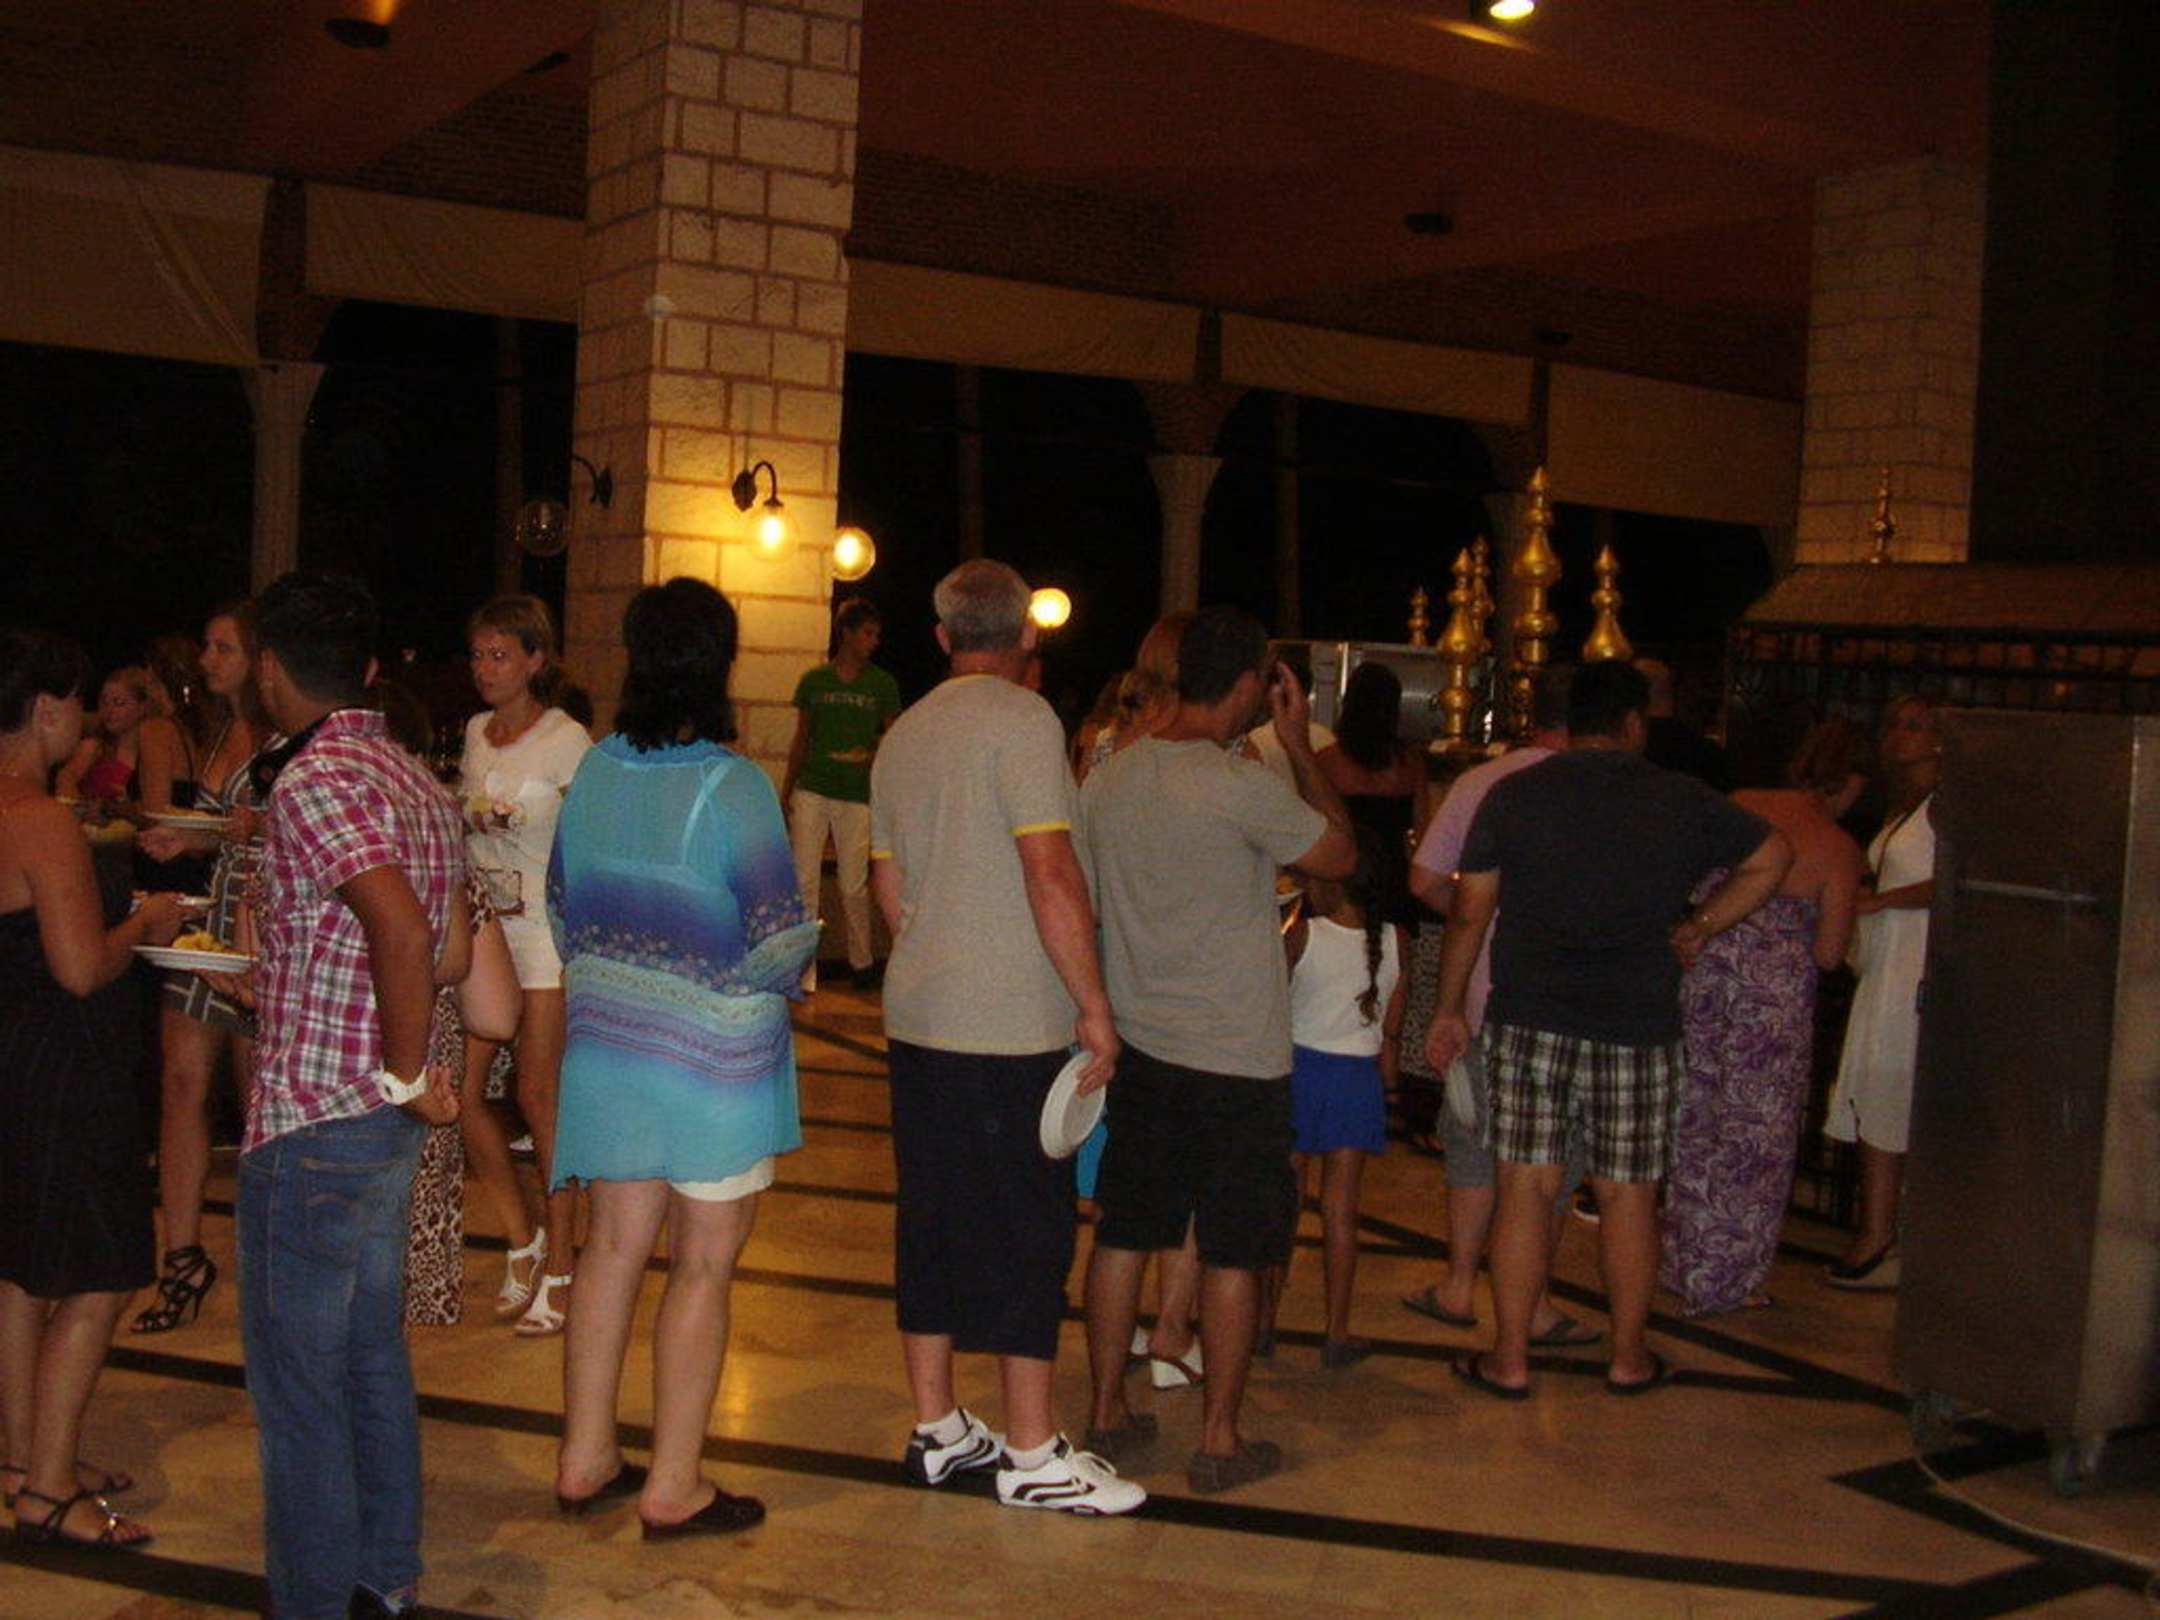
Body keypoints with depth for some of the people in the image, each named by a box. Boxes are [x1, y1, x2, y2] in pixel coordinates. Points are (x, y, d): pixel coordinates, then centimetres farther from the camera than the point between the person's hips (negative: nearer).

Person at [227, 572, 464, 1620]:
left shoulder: (313, 782, -18)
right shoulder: (414, 781, 9)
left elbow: (405, 931, -33)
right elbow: (454, 944, 17)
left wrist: (405, 1077, -21)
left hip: (312, 1122, -9)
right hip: (384, 1121, 9)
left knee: (295, 1377, 5)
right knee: (371, 1352, 20)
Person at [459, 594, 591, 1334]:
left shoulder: (566, 741, -8)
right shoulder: (476, 733, 12)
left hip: (545, 933, -6)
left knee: (541, 1100, -3)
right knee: (458, 1091, 1)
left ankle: (559, 1263, 10)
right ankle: (522, 1239, 18)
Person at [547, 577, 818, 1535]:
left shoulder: (595, 771, 0)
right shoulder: (732, 786, -18)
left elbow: (562, 908, 9)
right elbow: (781, 940, -18)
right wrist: (782, 977, 4)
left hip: (608, 1046, 6)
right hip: (714, 1060, -6)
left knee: (614, 1247, 16)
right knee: (703, 1267, 5)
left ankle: (584, 1458, 26)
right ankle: (673, 1487, 14)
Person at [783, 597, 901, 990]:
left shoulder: (883, 685, 6)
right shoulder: (813, 680, 8)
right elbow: (800, 740, 13)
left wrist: (870, 756, -13)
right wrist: (785, 793, 8)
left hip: (857, 796, 0)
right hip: (812, 791, 0)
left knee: (854, 886, 4)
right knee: (804, 880, -5)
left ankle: (861, 962, 20)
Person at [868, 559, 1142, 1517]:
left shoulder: (904, 734, 12)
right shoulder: (1022, 720, -11)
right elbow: (1052, 877, -19)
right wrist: (1094, 1006, -14)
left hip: (916, 1018, 8)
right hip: (1009, 1029, -8)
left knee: (931, 1222, 13)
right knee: (1027, 1232, 1)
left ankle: (935, 1429, 23)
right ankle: (1031, 1456, 9)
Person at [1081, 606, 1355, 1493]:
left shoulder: (1108, 776, 3)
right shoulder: (1243, 786, -18)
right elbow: (1340, 853, -4)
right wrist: (1298, 745, 2)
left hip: (1137, 1044, 6)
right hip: (1235, 1055, -6)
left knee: (1122, 1233, 13)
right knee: (1231, 1253, 5)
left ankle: (1107, 1411, 24)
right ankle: (1219, 1440, 14)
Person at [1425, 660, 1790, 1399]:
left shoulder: (1513, 795, 2)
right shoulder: (1681, 801, 5)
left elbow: (1469, 913, 2)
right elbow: (1771, 857, 16)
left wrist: (1450, 1008, 10)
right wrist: (1699, 929, 17)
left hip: (1529, 1021, 0)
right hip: (1638, 1025, 0)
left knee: (1525, 1188, 4)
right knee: (1628, 1195, 10)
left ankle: (1509, 1359, 9)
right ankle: (1629, 1358, 22)